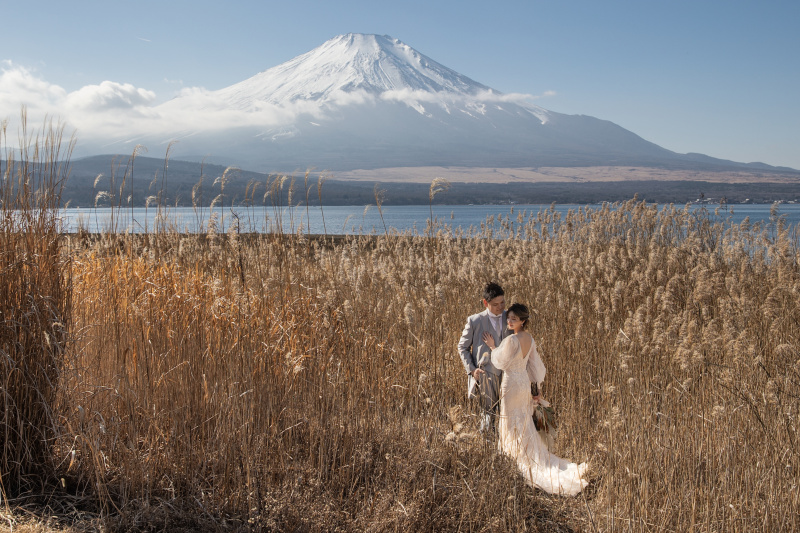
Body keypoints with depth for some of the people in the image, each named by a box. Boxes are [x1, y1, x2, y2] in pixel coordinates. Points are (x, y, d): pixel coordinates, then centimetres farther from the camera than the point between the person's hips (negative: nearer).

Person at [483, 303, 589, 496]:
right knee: (525, 425, 18)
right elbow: (535, 364, 9)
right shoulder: (529, 339, 3)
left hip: (512, 384, -8)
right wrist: (538, 388, 16)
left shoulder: (511, 340, -24)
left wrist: (493, 347, 0)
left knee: (513, 425, 4)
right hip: (525, 383, 8)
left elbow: (501, 363, -14)